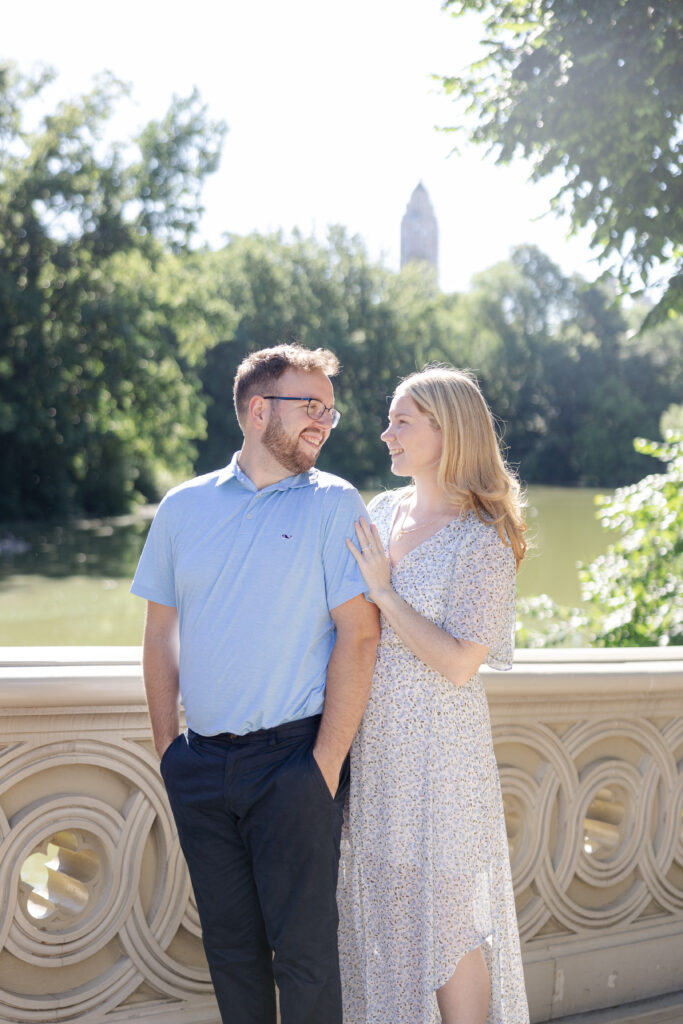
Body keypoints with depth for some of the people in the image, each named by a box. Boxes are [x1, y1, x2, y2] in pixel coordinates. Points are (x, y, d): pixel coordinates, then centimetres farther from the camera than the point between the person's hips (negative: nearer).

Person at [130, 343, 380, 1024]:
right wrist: (167, 748, 6)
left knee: (302, 948, 3)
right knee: (229, 942, 14)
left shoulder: (334, 505, -2)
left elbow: (359, 636, -9)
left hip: (293, 758, -3)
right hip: (201, 763, 4)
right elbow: (161, 634, 12)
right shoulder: (183, 507, 8)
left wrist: (327, 761, -13)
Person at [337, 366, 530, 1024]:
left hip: (438, 745, -7)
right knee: (381, 901, 16)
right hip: (372, 741, 7)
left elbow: (459, 663, -20)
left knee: (446, 912, 4)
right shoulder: (381, 513, 5)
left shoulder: (481, 540, -14)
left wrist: (384, 592, -17)